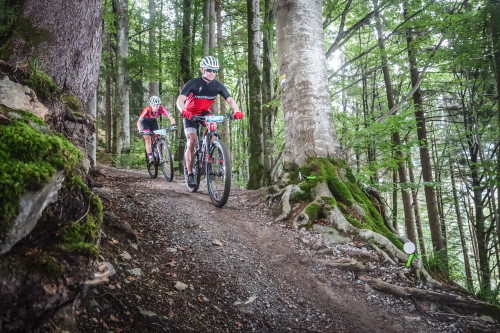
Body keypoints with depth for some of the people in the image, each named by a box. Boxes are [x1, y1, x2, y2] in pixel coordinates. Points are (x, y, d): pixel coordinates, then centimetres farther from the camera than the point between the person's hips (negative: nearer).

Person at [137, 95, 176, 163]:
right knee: (148, 139, -14)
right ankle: (150, 158, -15)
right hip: (145, 122, -3)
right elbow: (139, 121, -41)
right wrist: (140, 130, -58)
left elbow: (170, 117, -37)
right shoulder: (147, 110, -37)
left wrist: (173, 125, -56)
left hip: (153, 121, 3)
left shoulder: (161, 109, -31)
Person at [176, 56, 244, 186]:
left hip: (205, 113, 3)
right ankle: (190, 174, -7)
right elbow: (180, 100, -29)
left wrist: (236, 111, -41)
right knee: (192, 142, -15)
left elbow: (230, 99, -20)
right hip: (191, 114, -3)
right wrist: (183, 111, -52)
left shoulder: (218, 85, -12)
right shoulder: (193, 83, -21)